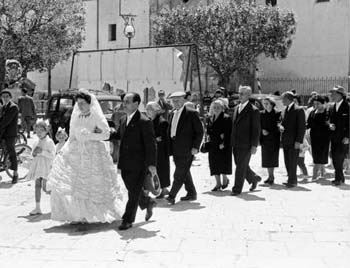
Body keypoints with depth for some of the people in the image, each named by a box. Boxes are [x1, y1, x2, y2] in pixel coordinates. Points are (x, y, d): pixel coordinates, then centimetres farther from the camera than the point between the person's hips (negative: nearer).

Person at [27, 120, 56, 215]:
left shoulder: (49, 142, -7)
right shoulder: (36, 142, 13)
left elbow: (52, 155, -15)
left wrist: (42, 152, -22)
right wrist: (34, 154, 1)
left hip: (46, 166, -6)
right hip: (38, 166, 6)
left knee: (45, 188, -9)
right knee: (37, 186, 2)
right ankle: (37, 208, 6)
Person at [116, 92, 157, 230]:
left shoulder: (144, 122, -13)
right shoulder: (124, 120, 12)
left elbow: (151, 144, -14)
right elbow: (118, 136, 23)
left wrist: (152, 164, -18)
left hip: (138, 164, -8)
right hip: (125, 164, 8)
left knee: (134, 192, -1)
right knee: (133, 190, 18)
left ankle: (128, 220, 8)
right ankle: (148, 203, 42)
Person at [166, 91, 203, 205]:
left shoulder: (191, 113, -7)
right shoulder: (172, 114, 15)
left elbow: (199, 131, -7)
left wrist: (195, 147, -14)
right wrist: (170, 147, 10)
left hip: (186, 150, -7)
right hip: (176, 150, 8)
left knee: (179, 174, -9)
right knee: (184, 173, 15)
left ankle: (172, 196, -6)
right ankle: (191, 193, 26)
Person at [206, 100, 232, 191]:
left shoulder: (226, 118, -7)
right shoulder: (210, 119, 13)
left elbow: (228, 132, -12)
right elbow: (208, 131, 14)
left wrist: (224, 143, -17)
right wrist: (219, 134, -1)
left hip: (224, 145, -6)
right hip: (213, 145, 6)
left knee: (223, 162, -3)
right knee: (214, 163, 3)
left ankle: (225, 179, 19)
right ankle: (218, 183, 10)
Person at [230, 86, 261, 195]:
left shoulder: (253, 110, -9)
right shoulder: (236, 108, 12)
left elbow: (256, 130, -10)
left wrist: (254, 145, -14)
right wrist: (232, 141, 15)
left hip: (246, 144, -7)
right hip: (236, 143, 7)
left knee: (241, 166, -3)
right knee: (240, 165, 15)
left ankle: (237, 189, 6)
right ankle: (254, 178, 36)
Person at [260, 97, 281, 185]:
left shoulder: (277, 114, -5)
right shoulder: (262, 114, 7)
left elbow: (278, 127, -6)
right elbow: (259, 125, 7)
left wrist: (269, 132, -17)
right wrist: (262, 130, -12)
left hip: (274, 139, -4)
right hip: (265, 139, 4)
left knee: (272, 157, -3)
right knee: (266, 158, 4)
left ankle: (271, 176, 4)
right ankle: (270, 176, 15)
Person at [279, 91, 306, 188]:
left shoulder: (298, 110, -10)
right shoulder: (286, 109, 15)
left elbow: (302, 127, -13)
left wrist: (298, 141, -17)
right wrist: (281, 126, 0)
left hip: (294, 141, -8)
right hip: (285, 141, 8)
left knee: (292, 162, -4)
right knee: (287, 162, 10)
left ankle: (292, 181, 4)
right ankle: (292, 180, 20)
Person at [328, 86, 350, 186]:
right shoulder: (332, 108, 12)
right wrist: (330, 125, -4)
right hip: (334, 139, 7)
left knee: (338, 159, -9)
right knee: (335, 159, 9)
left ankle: (338, 178, 2)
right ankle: (340, 178, 21)